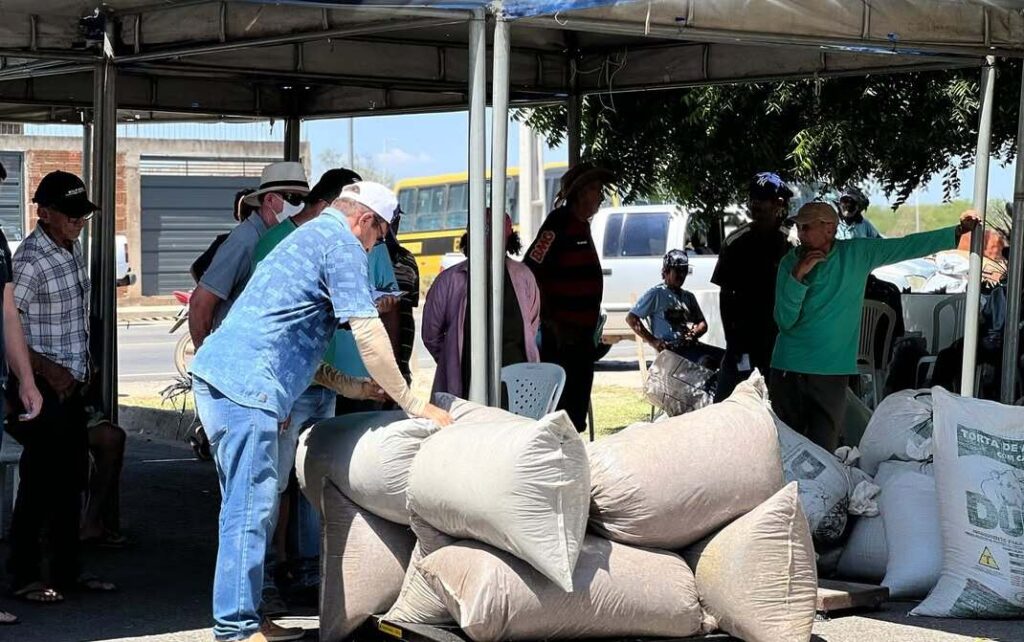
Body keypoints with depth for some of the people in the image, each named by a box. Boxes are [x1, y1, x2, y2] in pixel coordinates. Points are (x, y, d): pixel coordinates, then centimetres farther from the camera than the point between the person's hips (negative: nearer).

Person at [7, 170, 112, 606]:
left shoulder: (72, 250, 10)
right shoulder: (31, 260, -17)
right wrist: (48, 371, -18)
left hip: (70, 384, 9)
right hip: (43, 388, -9)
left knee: (72, 478, 13)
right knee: (40, 482, -3)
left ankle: (66, 570, 23)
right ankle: (26, 576, 7)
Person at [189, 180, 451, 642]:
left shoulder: (309, 235, 26)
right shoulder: (342, 245, -4)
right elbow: (369, 336, -9)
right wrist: (413, 405, -3)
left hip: (215, 376, 10)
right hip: (245, 384, -10)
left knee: (252, 506, 14)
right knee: (251, 508, -8)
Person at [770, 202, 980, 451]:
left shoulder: (858, 253, 2)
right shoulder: (790, 263, 2)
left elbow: (908, 246, 5)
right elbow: (784, 321, -5)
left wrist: (958, 232, 1)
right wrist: (798, 276, -15)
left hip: (832, 372, 0)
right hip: (789, 368, 1)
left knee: (823, 450, -3)